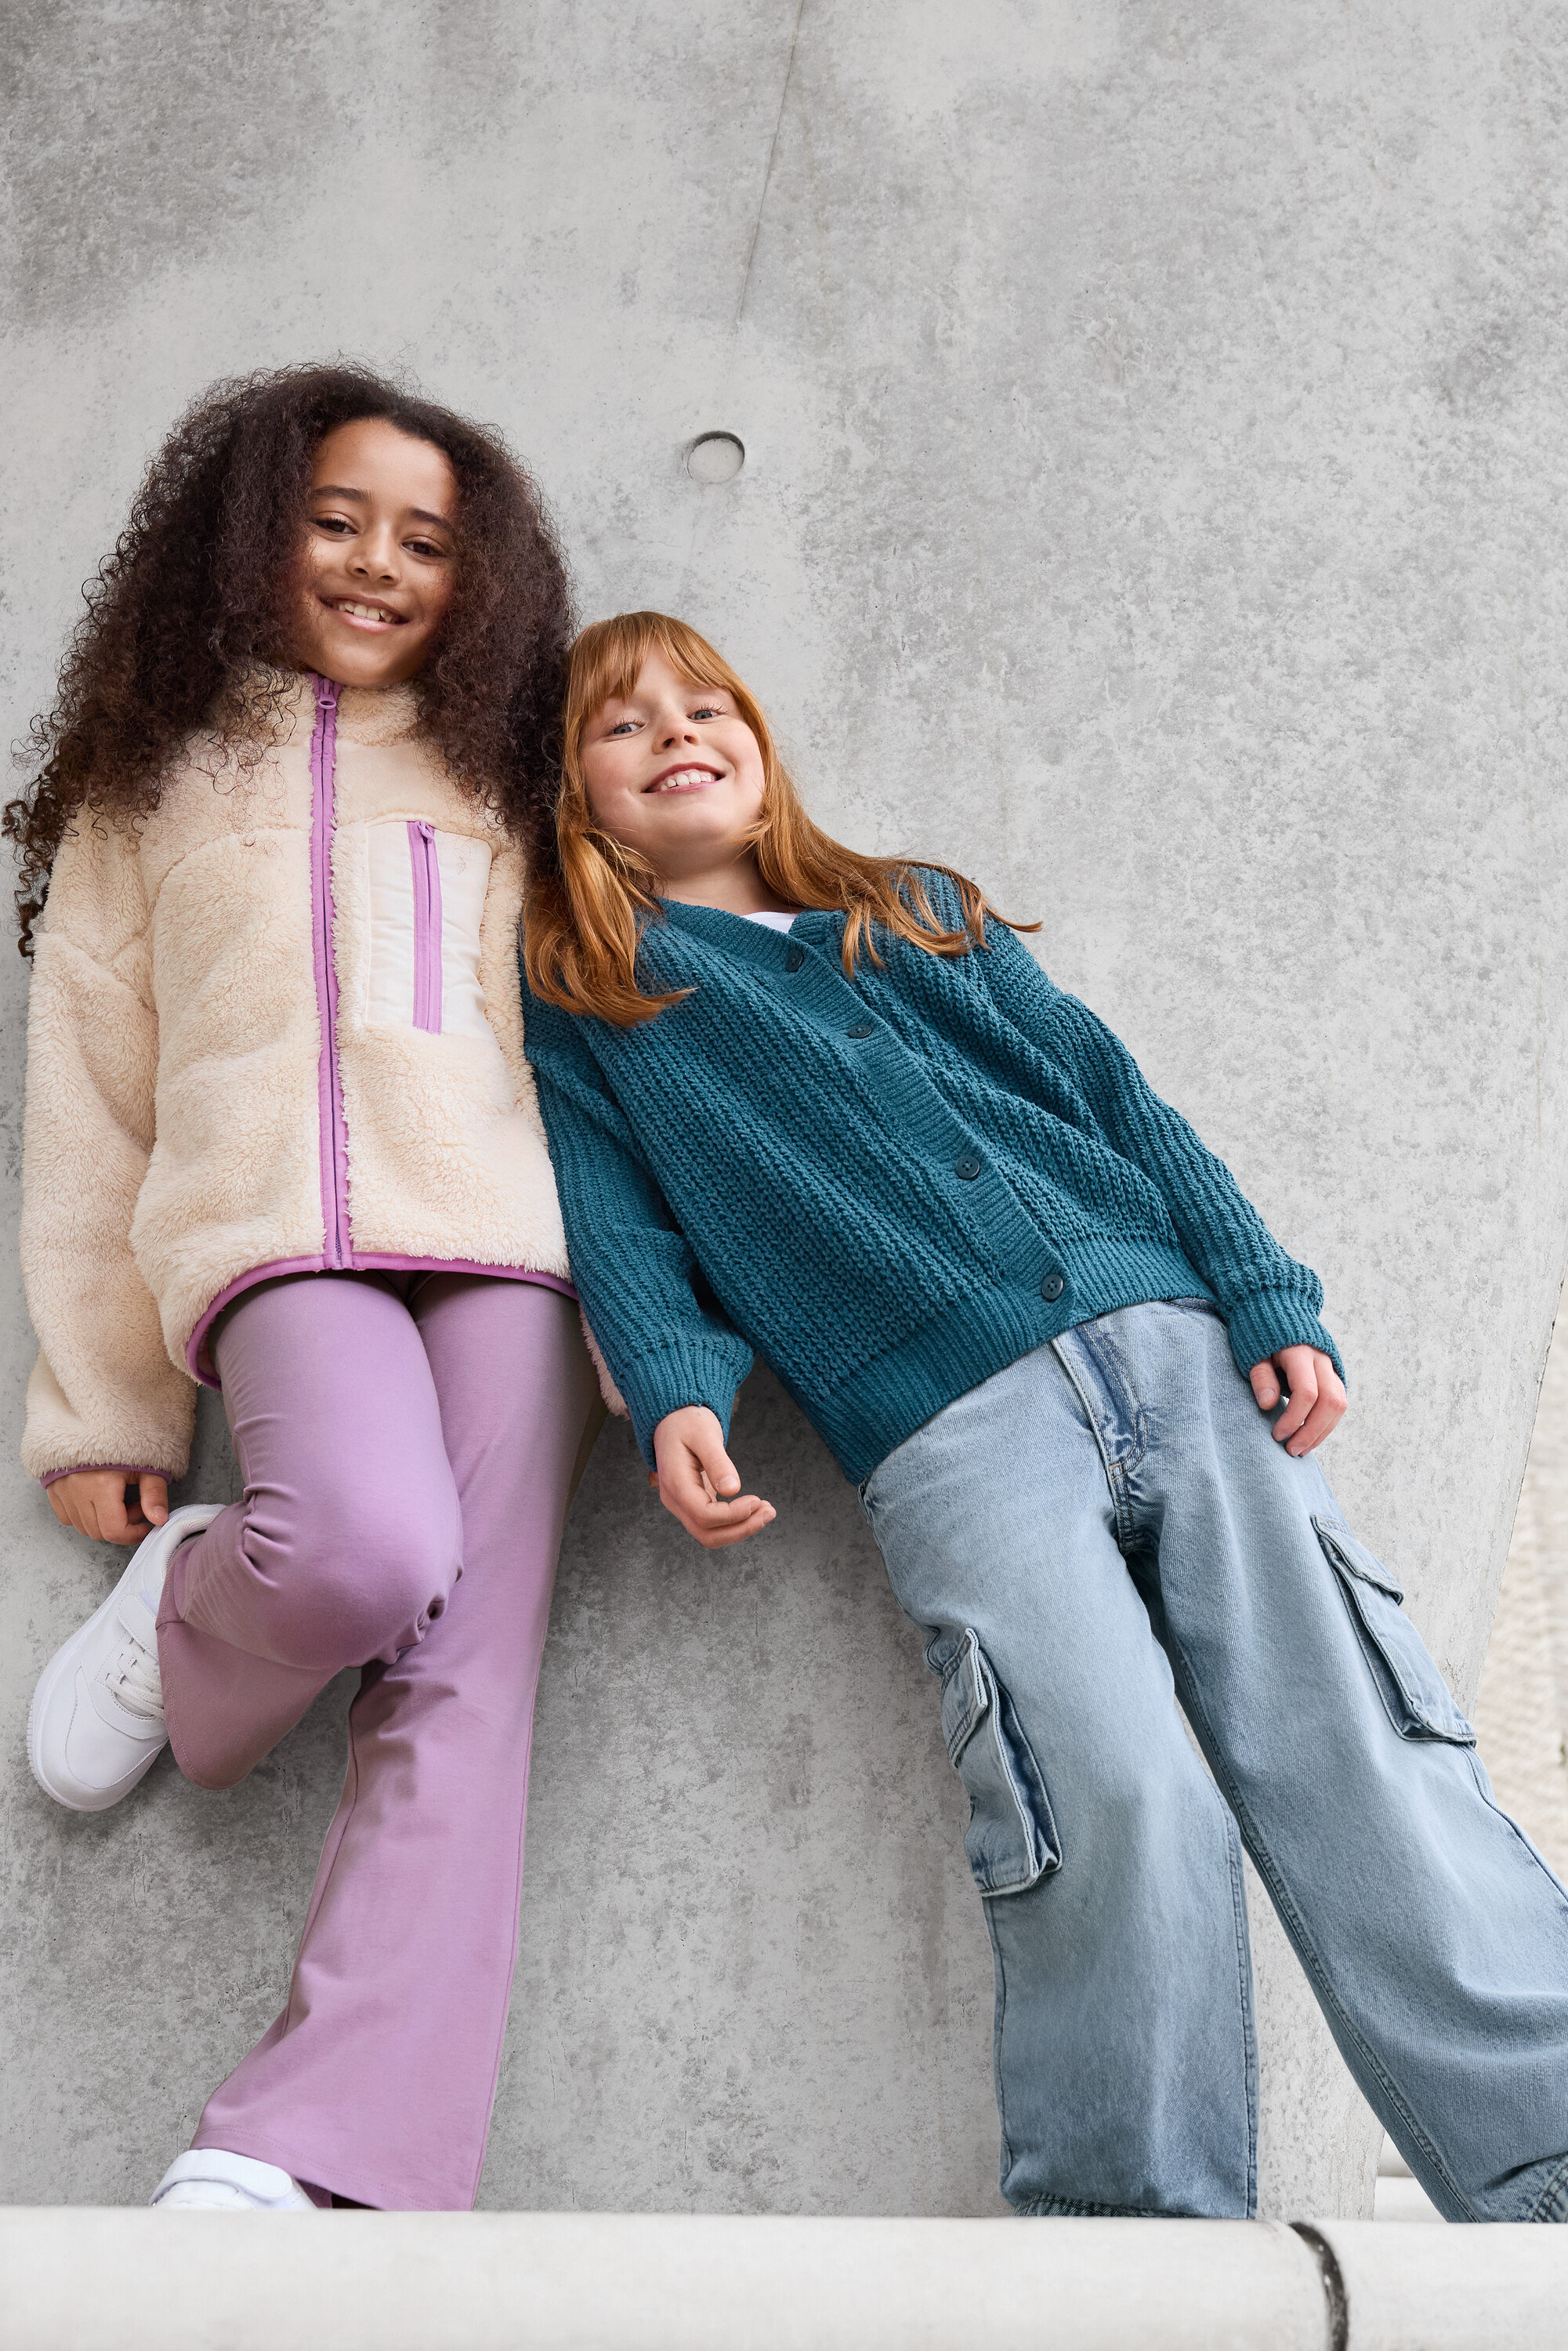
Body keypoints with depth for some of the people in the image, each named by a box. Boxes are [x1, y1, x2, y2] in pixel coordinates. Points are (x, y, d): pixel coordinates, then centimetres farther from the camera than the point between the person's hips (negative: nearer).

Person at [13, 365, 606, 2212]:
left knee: (465, 1684, -16)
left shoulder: (493, 780, 26)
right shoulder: (157, 780, 22)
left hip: (503, 1235, 2)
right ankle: (183, 1613, 1)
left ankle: (298, 2158, -20)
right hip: (279, 1232, -2)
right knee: (367, 1551, -32)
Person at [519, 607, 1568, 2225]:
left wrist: (1268, 1300, 7)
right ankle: (1139, 2217, -10)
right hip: (947, 1425, -3)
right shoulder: (577, 1006, 18)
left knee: (1361, 1754, -9)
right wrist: (675, 1394, -16)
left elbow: (1107, 1091, 20)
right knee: (1120, 1801, -23)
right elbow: (615, 1218, 5)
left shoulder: (922, 916, 27)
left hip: (1176, 1342, 4)